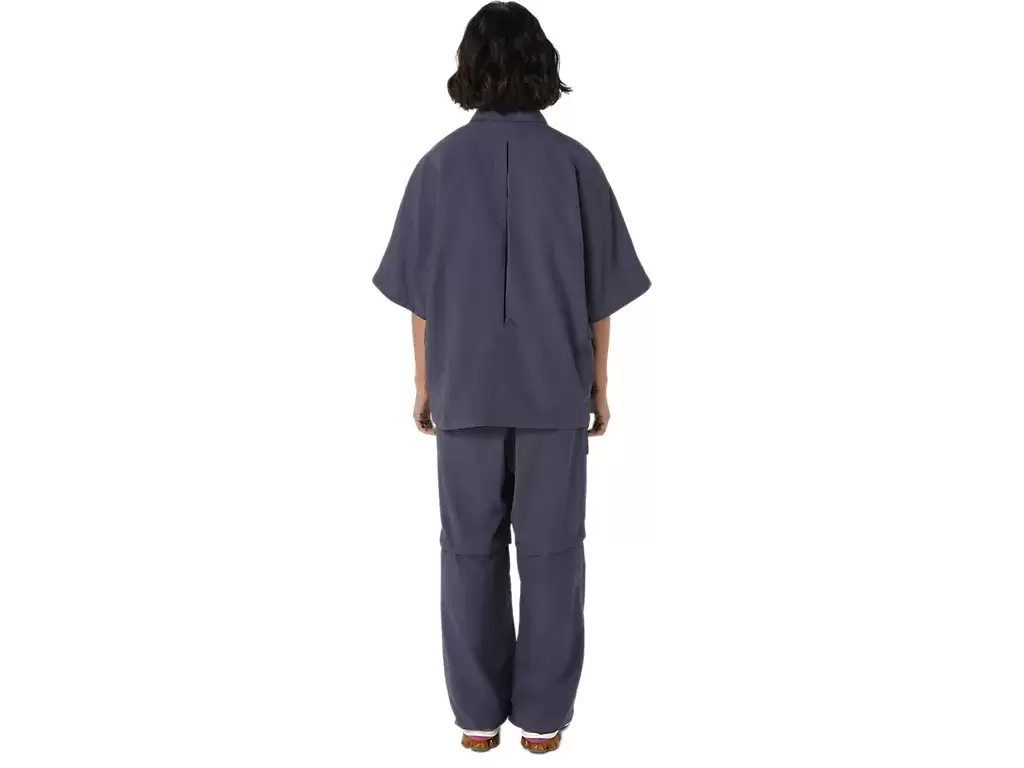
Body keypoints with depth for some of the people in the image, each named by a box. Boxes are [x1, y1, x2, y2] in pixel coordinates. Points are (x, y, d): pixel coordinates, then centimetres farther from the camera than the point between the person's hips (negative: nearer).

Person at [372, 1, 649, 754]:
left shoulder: (441, 163, -3)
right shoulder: (574, 162, -5)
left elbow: (419, 292, 0)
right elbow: (599, 292, -2)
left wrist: (424, 384, 10)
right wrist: (599, 385, 8)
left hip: (467, 385, 1)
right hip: (554, 387, 0)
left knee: (471, 549, 10)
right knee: (551, 551, 9)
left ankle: (479, 712, 18)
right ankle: (542, 714, 16)